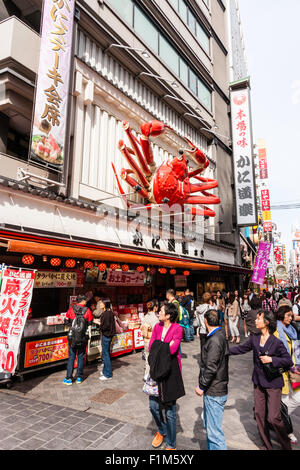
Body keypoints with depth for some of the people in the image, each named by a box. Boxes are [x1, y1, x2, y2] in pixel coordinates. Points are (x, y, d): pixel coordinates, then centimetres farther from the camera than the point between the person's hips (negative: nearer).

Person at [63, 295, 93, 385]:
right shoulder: (87, 311, -10)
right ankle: (79, 377, 19)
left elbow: (66, 321, 6)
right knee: (81, 357, 12)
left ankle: (69, 378, 13)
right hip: (83, 338, 0)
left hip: (72, 337, 1)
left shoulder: (71, 309, -5)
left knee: (71, 357, 10)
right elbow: (90, 323, 2)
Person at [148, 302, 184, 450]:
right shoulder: (157, 327, 6)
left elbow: (172, 350, -23)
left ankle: (171, 444, 26)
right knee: (153, 405, 11)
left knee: (170, 409, 6)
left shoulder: (177, 329, -13)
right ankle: (162, 431, 41)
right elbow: (151, 346, -1)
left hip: (171, 371, -5)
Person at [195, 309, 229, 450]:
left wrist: (201, 387, -13)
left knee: (214, 431, -1)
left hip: (214, 393, -10)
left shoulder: (215, 340, -23)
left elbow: (210, 368, -25)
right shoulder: (220, 336, 8)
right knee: (209, 426, 23)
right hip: (213, 391, 10)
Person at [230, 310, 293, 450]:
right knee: (259, 414, 12)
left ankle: (286, 445, 23)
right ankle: (266, 445, 32)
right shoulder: (254, 339, -1)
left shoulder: (276, 342, -16)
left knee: (273, 418, -3)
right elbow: (241, 349, 11)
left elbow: (289, 361, -11)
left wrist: (271, 359, -22)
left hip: (273, 383, -5)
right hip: (258, 382, 5)